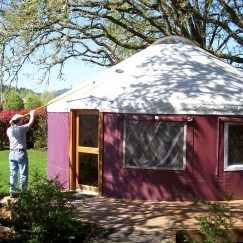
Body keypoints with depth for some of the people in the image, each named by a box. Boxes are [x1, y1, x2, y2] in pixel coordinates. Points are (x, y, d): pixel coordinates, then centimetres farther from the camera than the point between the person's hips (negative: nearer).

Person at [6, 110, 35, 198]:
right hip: (21, 153, -6)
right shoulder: (21, 128, -10)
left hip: (12, 153, 6)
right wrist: (32, 114, 20)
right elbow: (31, 123, 4)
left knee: (13, 174, 11)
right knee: (23, 174, 2)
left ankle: (12, 192, 14)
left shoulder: (9, 130, 3)